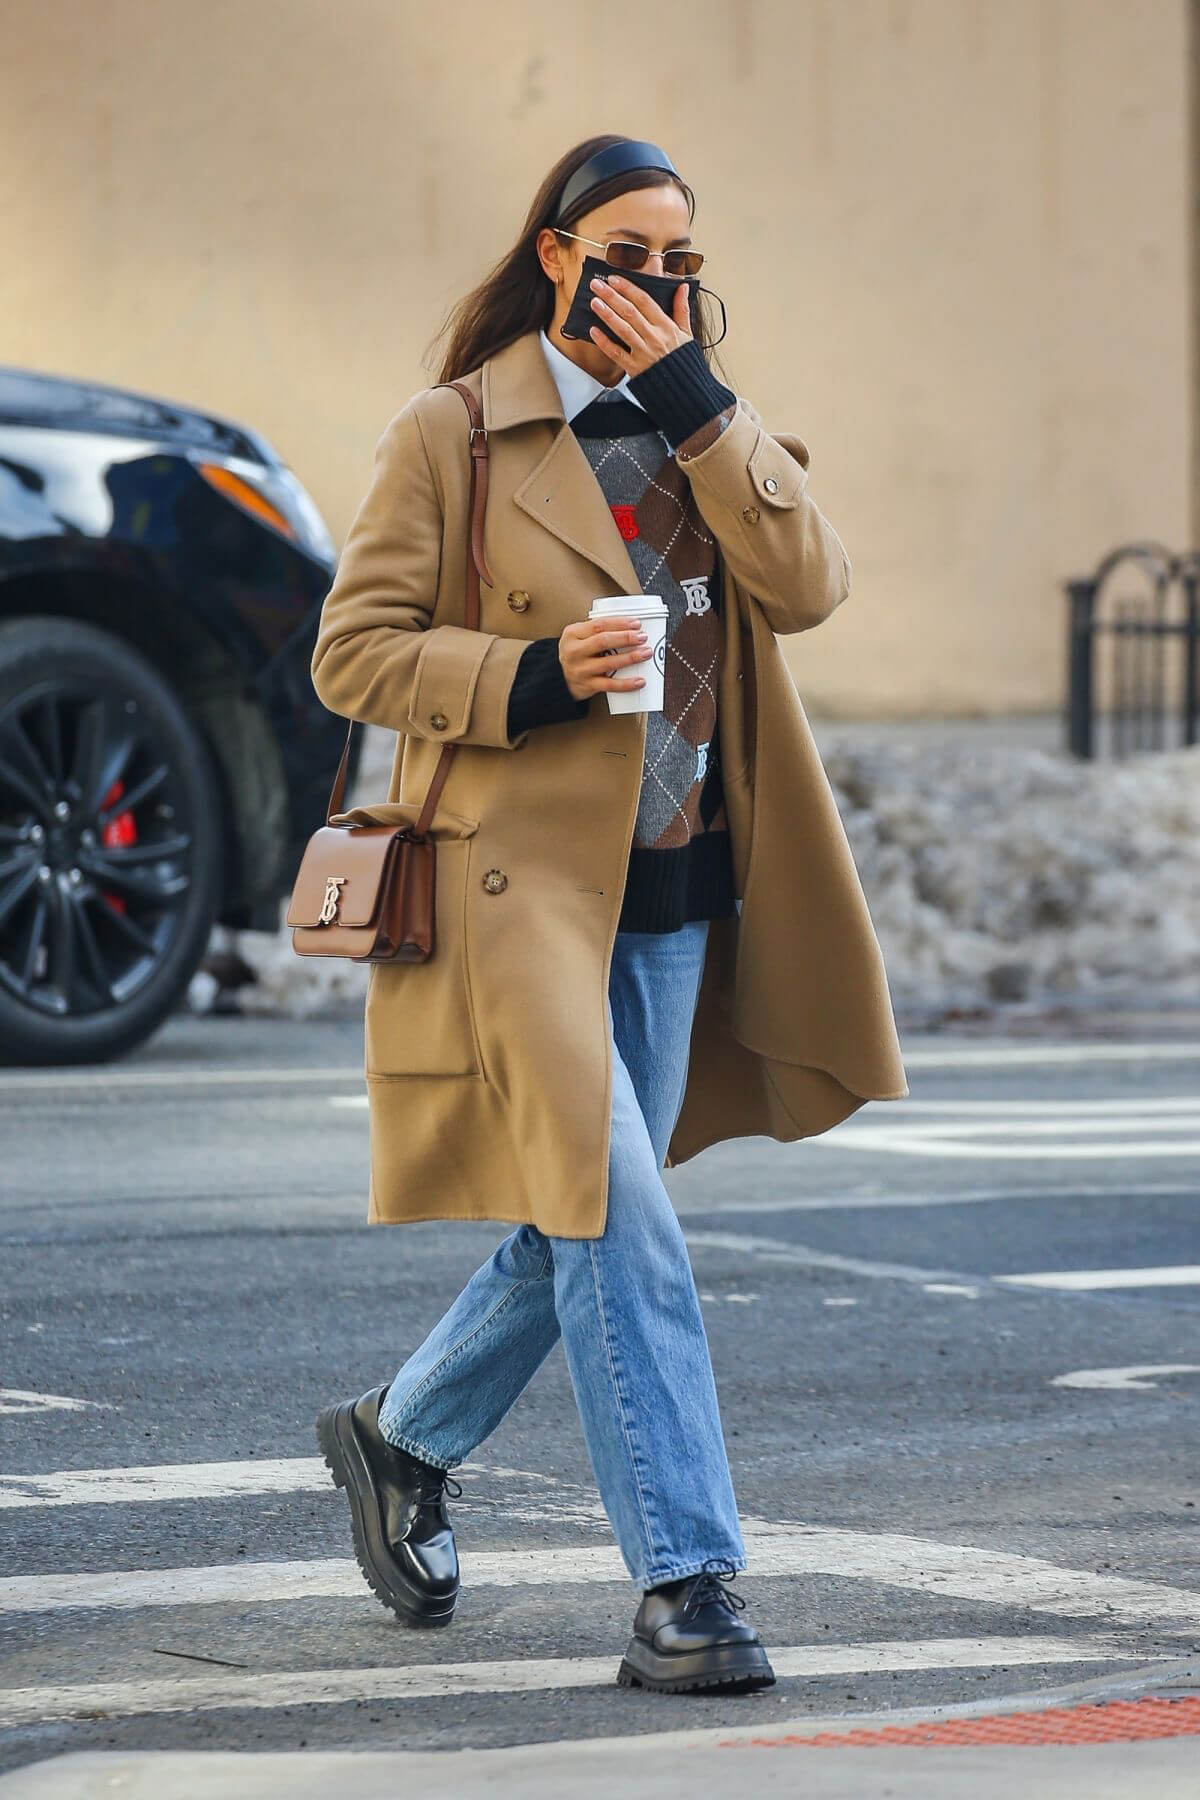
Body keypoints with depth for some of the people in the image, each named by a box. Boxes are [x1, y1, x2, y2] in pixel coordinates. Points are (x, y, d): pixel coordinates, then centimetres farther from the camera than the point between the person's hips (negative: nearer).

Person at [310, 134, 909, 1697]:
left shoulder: (711, 432, 12)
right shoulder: (453, 437, -3)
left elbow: (810, 584, -6)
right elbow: (352, 651, -4)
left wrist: (696, 404, -12)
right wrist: (526, 676, -19)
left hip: (675, 891, 6)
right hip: (522, 881, -6)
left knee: (581, 1226, 14)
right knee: (622, 1229, -14)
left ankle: (405, 1438, 39)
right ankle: (684, 1589, -12)